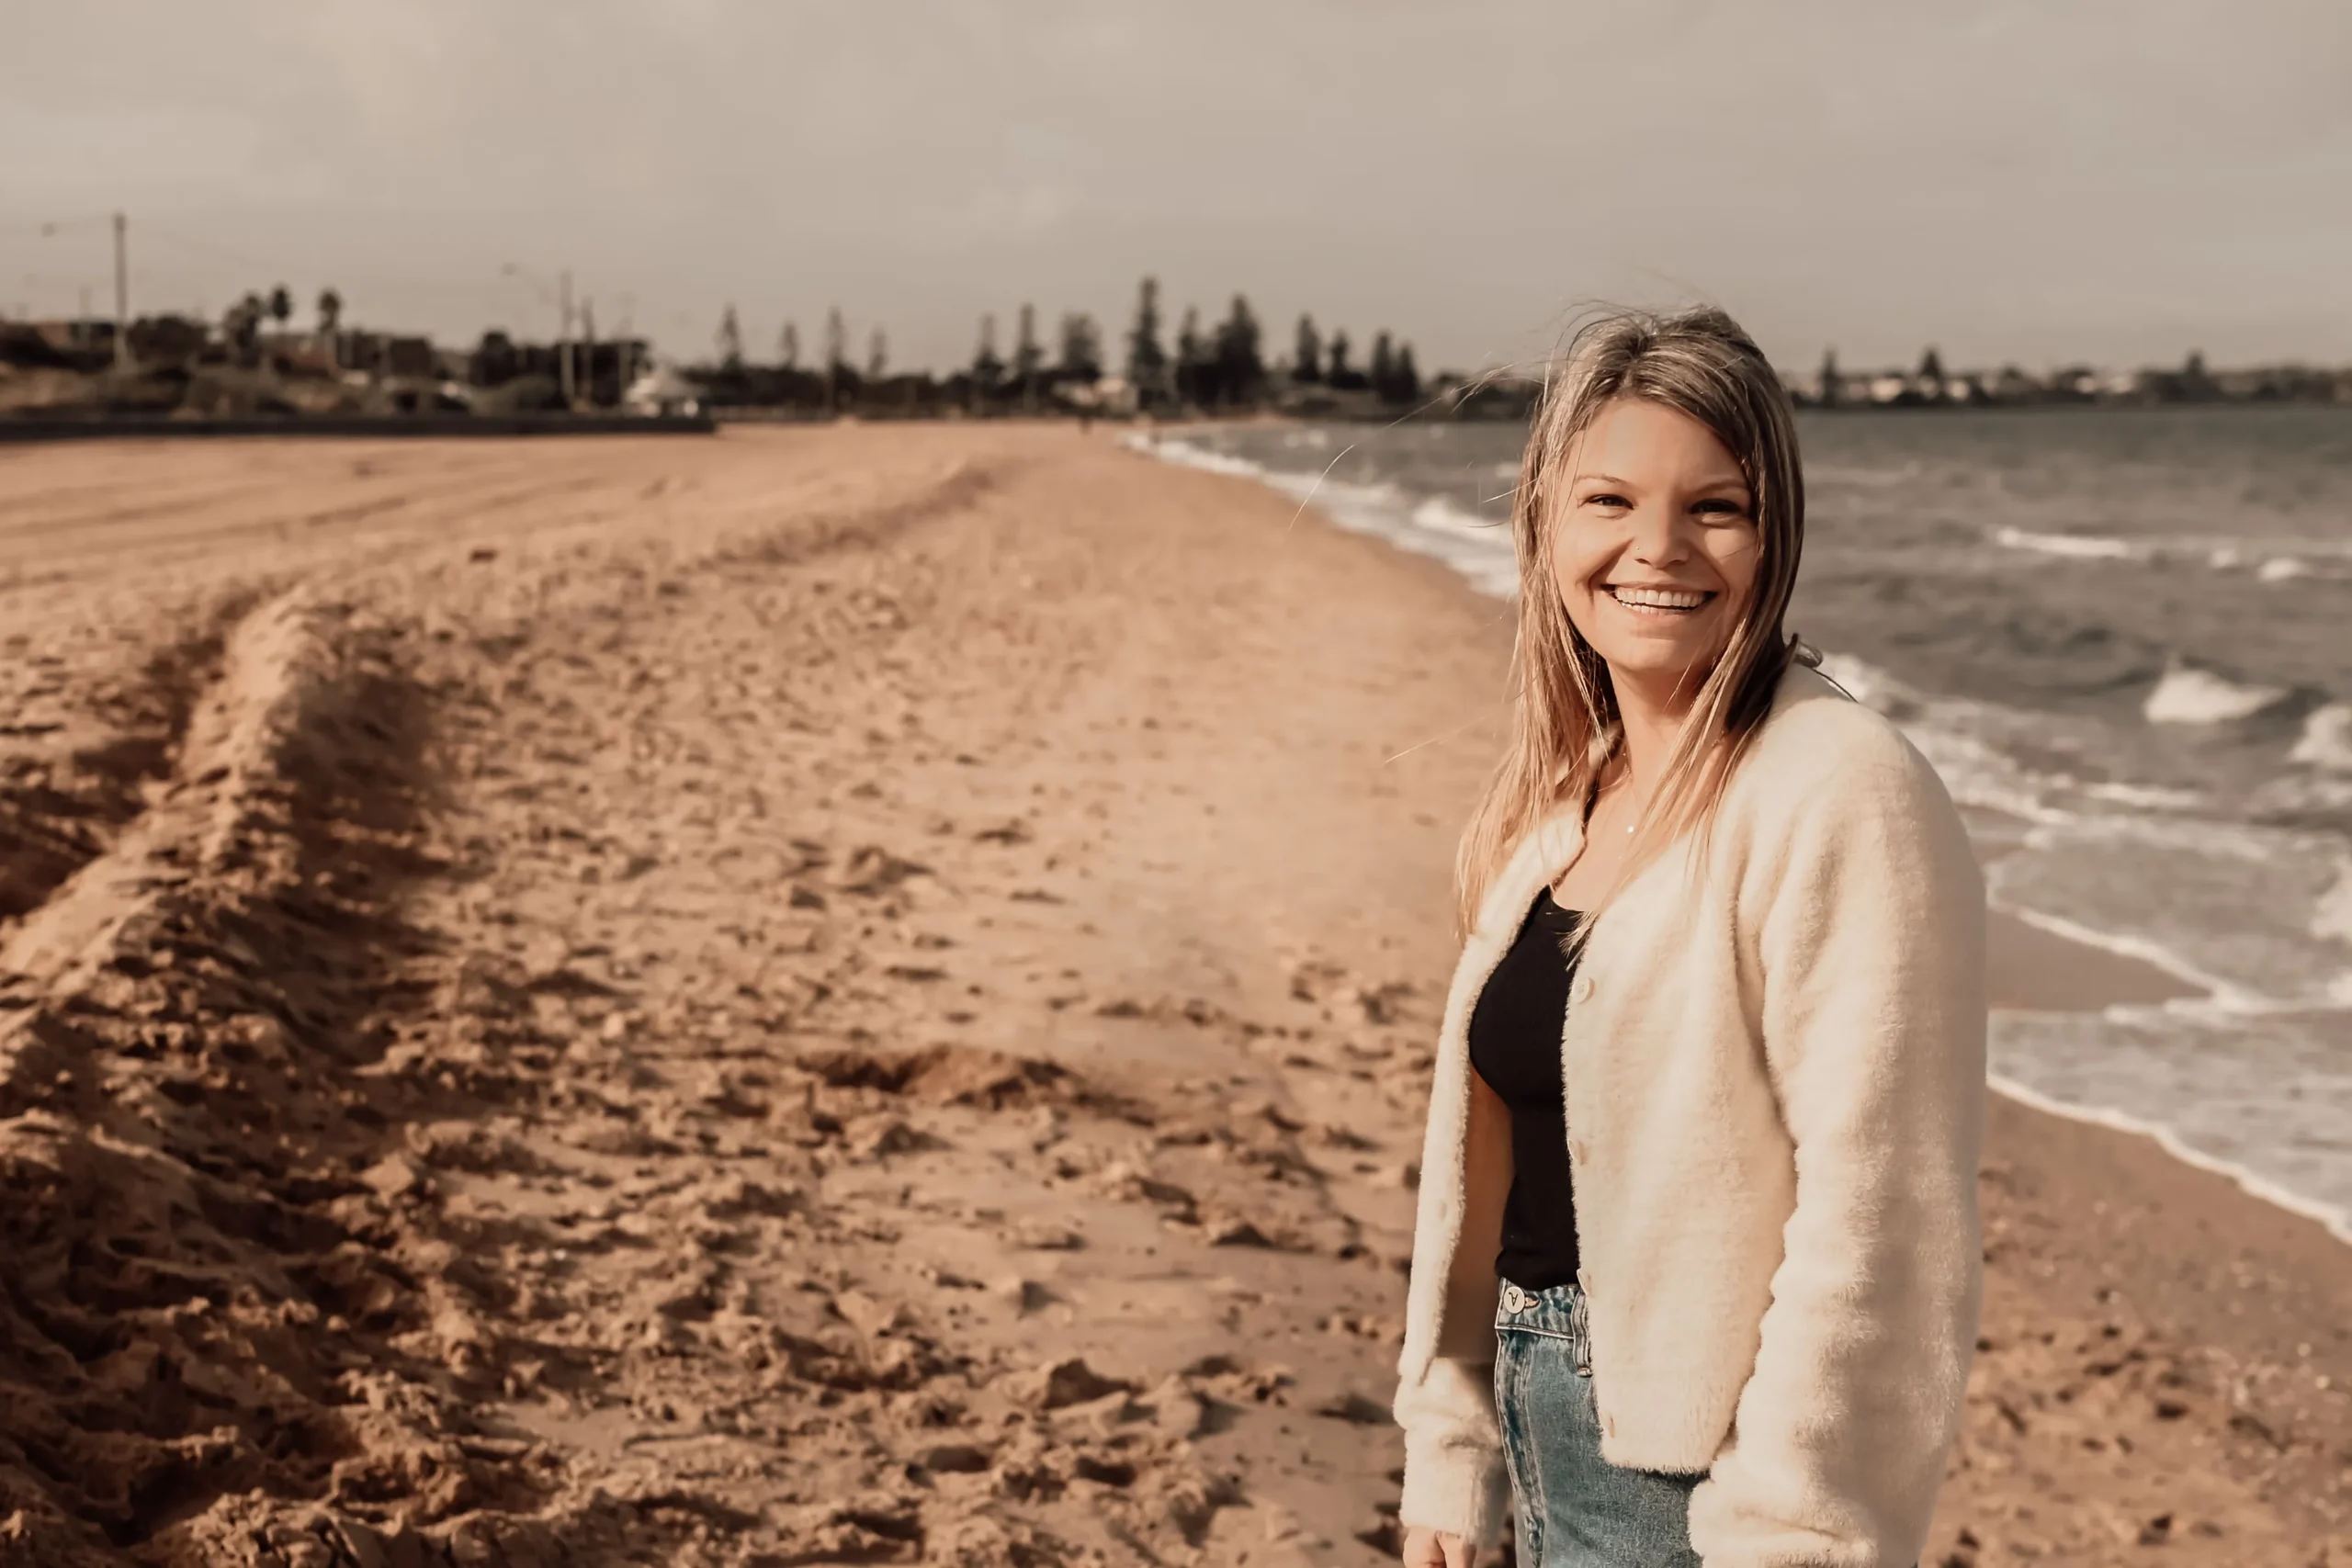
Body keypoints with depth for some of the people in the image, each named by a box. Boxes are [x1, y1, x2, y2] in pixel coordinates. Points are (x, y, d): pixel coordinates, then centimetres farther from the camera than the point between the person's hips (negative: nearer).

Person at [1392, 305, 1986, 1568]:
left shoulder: (1841, 796, -18)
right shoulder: (1559, 791, 6)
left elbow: (1877, 1218, -20)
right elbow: (1485, 1150, 11)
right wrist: (1453, 1443, 12)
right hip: (1554, 1413, 7)